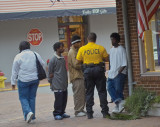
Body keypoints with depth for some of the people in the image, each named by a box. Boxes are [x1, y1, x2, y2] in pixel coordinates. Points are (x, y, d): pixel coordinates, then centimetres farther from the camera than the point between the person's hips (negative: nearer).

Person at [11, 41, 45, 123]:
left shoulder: (18, 57, -8)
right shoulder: (35, 54, 0)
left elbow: (14, 71, -5)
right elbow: (42, 64, 11)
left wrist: (13, 82, 2)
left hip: (23, 80, -4)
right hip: (35, 79, 4)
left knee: (23, 98, 5)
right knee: (32, 97, 13)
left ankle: (28, 112, -17)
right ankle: (32, 116, 15)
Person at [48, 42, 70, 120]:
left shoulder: (62, 59, 12)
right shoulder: (53, 59, -10)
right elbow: (50, 73, -7)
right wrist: (51, 81, -5)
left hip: (64, 84, 7)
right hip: (57, 85, -7)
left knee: (64, 99, 8)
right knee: (58, 99, -6)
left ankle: (62, 113, 18)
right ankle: (57, 114, 2)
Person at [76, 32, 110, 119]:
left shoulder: (82, 49, 0)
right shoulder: (100, 48, -2)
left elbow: (78, 62, 0)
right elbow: (106, 59, 1)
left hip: (87, 70, 1)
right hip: (99, 69, -1)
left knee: (89, 93, 7)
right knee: (102, 92, 5)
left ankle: (89, 113, 6)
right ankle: (105, 112, 3)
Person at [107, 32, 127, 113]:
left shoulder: (121, 49, -8)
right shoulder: (112, 49, 15)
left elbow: (124, 64, -11)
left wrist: (118, 72, -18)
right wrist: (110, 71, 11)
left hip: (119, 73, -7)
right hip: (112, 73, 7)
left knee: (118, 90, -5)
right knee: (110, 88, -8)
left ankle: (118, 106, 1)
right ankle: (119, 102, -11)